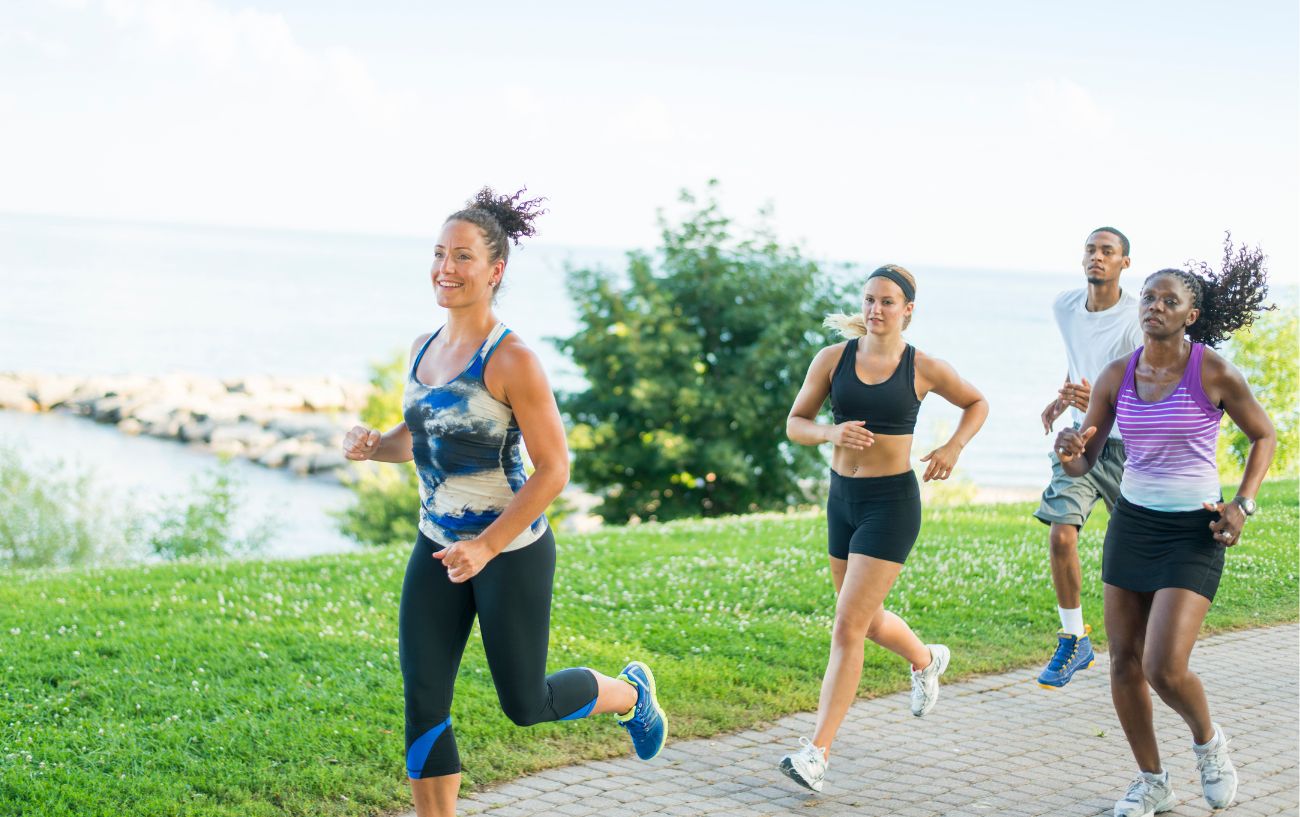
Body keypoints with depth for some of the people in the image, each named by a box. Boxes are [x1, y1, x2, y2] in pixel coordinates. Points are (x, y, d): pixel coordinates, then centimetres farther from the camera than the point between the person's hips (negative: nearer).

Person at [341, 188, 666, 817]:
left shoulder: (510, 360, -18)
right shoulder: (424, 350, 4)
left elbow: (554, 469, -18)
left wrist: (486, 546, -25)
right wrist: (373, 446, -4)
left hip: (511, 552, -6)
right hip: (437, 548, 6)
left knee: (525, 704, 9)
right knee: (423, 706, 2)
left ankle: (630, 693, 39)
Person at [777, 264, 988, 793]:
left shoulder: (924, 369, -5)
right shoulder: (834, 358, -1)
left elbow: (977, 403, 12)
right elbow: (795, 424, 2)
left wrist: (954, 447, -5)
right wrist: (832, 433, -19)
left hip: (892, 502, -5)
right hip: (842, 497, 5)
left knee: (848, 625, -11)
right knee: (867, 621, 20)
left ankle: (817, 752, -9)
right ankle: (926, 660, 53)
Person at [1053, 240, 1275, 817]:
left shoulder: (1214, 374, -12)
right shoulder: (1117, 376, -1)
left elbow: (1264, 435, 4)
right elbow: (1084, 463, 3)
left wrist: (1243, 505, -7)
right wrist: (1070, 453, -21)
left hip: (1192, 532, -5)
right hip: (1130, 525, 5)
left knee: (1164, 669, -14)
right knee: (1123, 663, 6)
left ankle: (1208, 741, 19)